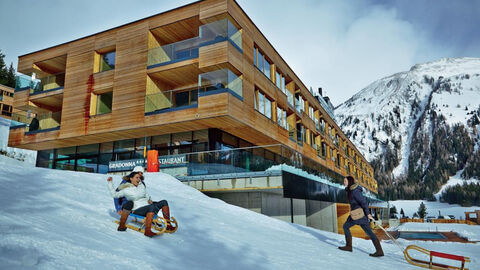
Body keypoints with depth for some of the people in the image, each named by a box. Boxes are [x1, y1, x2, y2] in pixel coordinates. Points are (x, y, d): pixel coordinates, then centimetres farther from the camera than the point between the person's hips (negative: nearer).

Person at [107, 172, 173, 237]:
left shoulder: (142, 186, 17)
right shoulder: (126, 190, 2)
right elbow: (114, 194, 8)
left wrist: (149, 200, 4)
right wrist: (110, 182, 4)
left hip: (147, 205, 7)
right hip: (137, 210, -7)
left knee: (164, 202, -9)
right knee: (152, 207, -38)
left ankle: (168, 225, -8)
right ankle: (147, 231, -45)